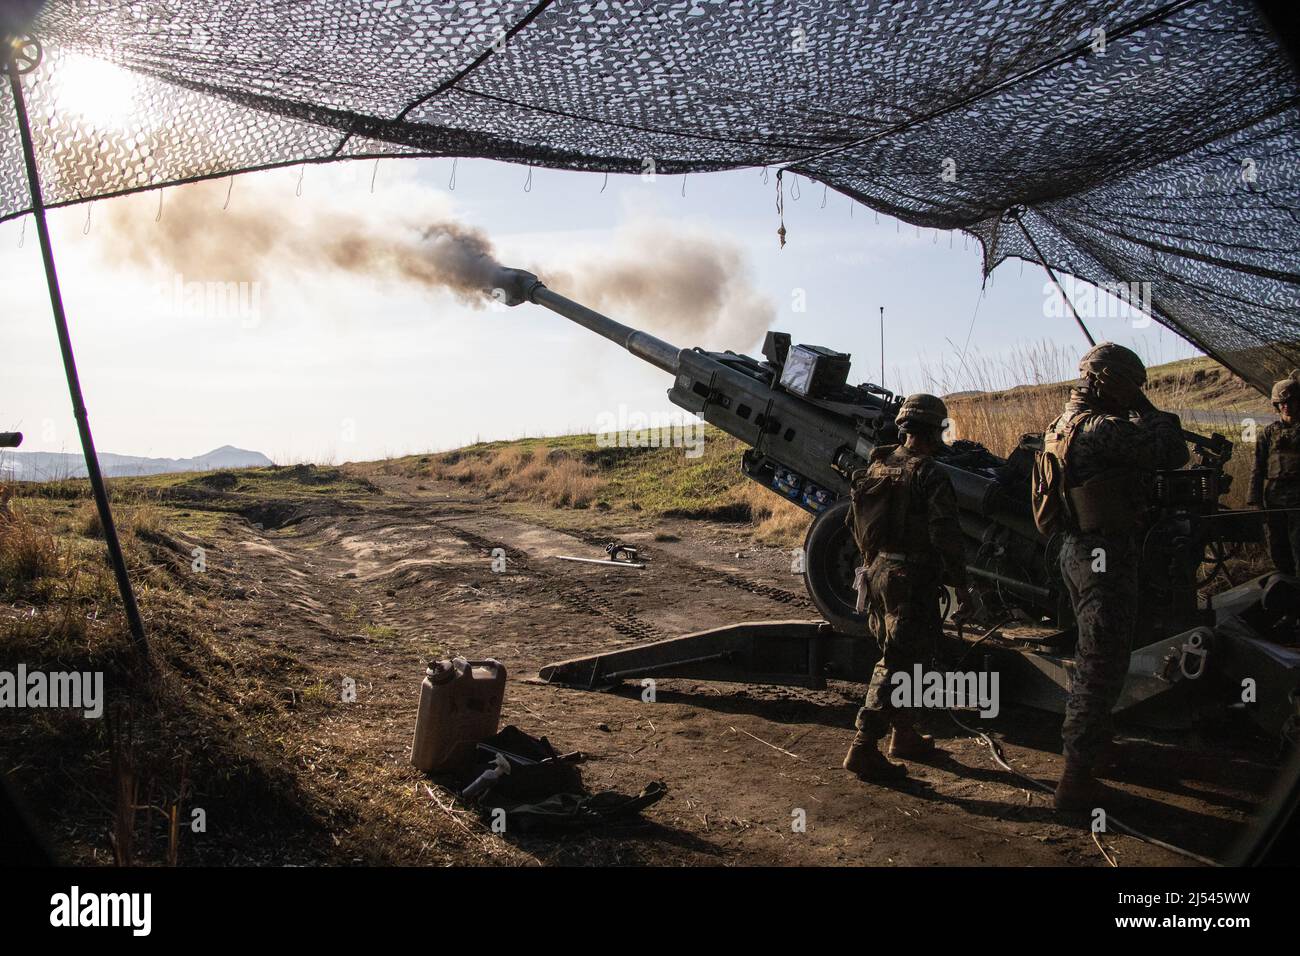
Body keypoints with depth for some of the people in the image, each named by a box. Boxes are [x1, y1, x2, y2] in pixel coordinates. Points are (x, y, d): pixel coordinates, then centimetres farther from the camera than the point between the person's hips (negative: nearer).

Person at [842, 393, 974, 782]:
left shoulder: (876, 468, 8)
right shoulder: (930, 476, -16)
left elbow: (856, 524, 16)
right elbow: (946, 538, -19)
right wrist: (961, 585, -10)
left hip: (878, 573, 8)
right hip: (912, 580, -8)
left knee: (895, 656, 20)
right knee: (896, 663, -4)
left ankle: (905, 735, 32)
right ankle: (864, 749, -5)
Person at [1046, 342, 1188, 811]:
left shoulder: (1065, 423, 10)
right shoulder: (1101, 429, -21)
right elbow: (1172, 452, -23)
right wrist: (1148, 411, -9)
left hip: (1076, 551, 10)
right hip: (1107, 557, -10)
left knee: (1094, 653, 26)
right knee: (1102, 662, -5)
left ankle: (1093, 737, 44)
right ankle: (1077, 776, -3)